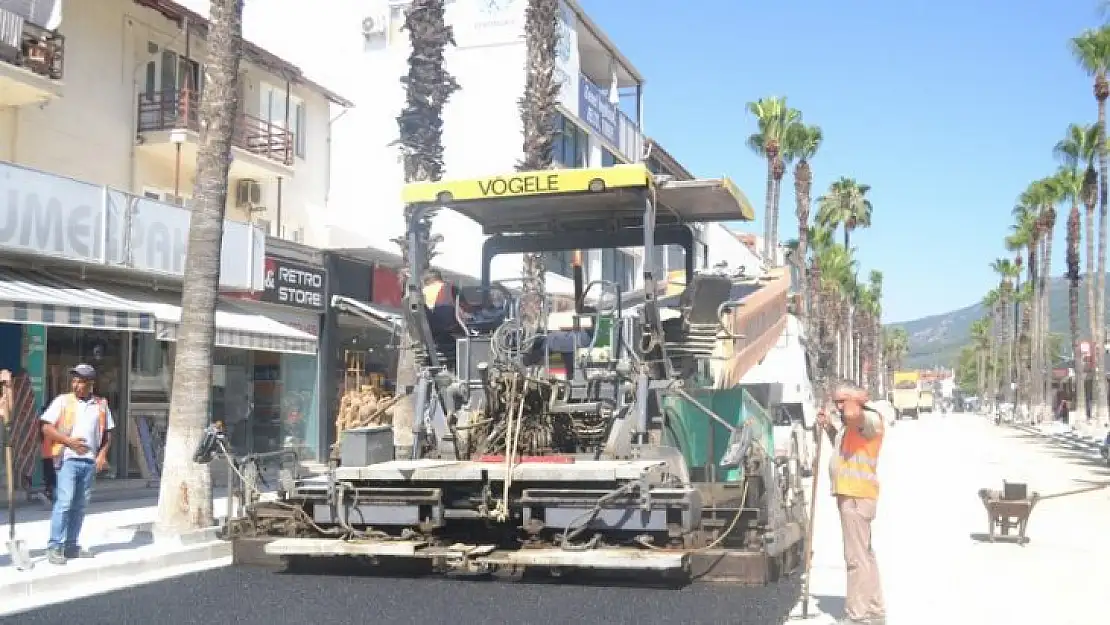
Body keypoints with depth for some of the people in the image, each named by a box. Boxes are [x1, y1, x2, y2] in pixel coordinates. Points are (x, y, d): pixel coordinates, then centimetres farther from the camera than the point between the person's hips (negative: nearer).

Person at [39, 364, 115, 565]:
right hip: (68, 459, -4)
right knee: (64, 502, -11)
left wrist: (103, 453, 0)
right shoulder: (63, 401, 1)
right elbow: (46, 427, -3)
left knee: (80, 505, 8)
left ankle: (70, 546, 16)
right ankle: (54, 547, -5)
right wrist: (68, 441, -14)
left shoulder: (101, 405, 10)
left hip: (90, 461, 4)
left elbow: (107, 433, 16)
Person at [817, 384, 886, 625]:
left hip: (857, 496, -11)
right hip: (849, 495, 11)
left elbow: (852, 414, -35)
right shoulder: (852, 426, 20)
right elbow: (842, 446, 37)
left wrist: (853, 398, -14)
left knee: (856, 557, -9)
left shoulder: (871, 420, -12)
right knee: (863, 554, 17)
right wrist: (828, 427, 22)